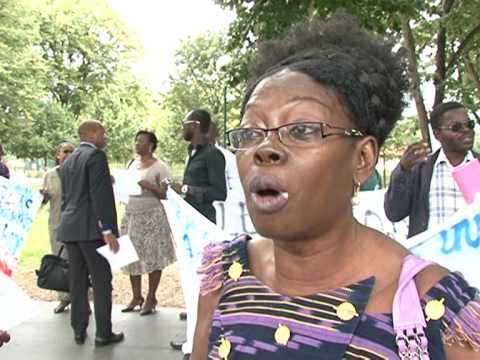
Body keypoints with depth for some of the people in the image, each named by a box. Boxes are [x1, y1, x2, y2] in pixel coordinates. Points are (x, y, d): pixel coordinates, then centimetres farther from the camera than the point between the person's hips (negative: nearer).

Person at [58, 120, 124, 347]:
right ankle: (103, 334, 5)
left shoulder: (69, 160, 17)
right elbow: (101, 194, -18)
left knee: (77, 281, 12)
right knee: (102, 281, 0)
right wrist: (108, 230, -19)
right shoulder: (96, 155, -9)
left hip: (70, 228, 8)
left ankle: (79, 331, 17)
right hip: (91, 228, -8)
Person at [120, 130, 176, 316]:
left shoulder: (160, 167, -4)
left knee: (153, 257, -2)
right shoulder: (132, 164, 15)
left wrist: (148, 185, -20)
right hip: (131, 215, 6)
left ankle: (151, 298, 8)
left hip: (152, 216, -6)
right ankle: (136, 296, 16)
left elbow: (166, 194, -9)